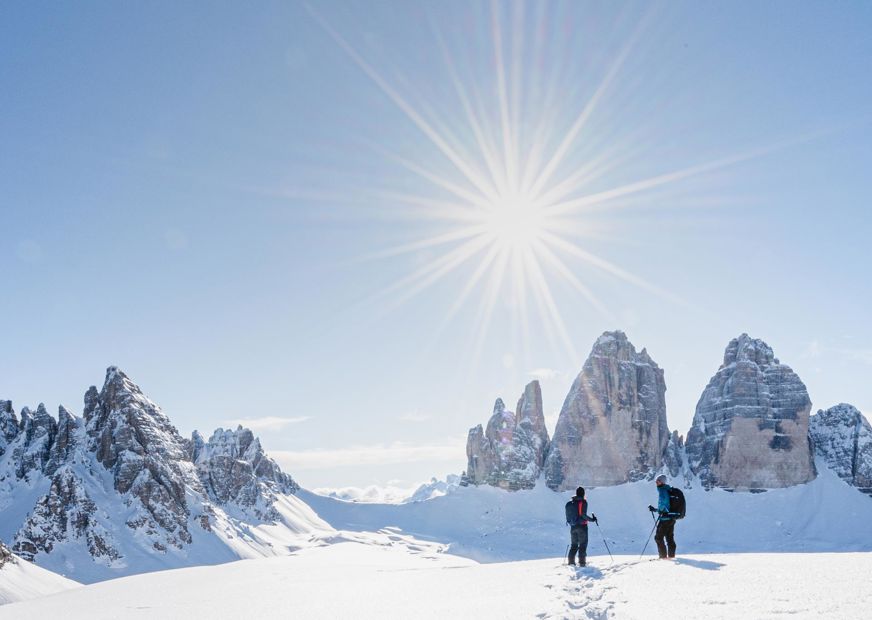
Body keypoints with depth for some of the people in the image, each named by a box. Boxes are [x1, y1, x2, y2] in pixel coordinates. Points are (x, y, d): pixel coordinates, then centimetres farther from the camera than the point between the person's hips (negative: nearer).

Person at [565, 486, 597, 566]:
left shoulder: (569, 503, 7)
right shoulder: (583, 502, -11)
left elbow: (568, 516, 10)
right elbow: (583, 515, -19)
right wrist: (592, 519, -8)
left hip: (573, 527, 5)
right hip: (582, 526, -5)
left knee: (574, 545, 15)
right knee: (583, 544, 2)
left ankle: (571, 562, 11)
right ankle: (582, 562, -5)